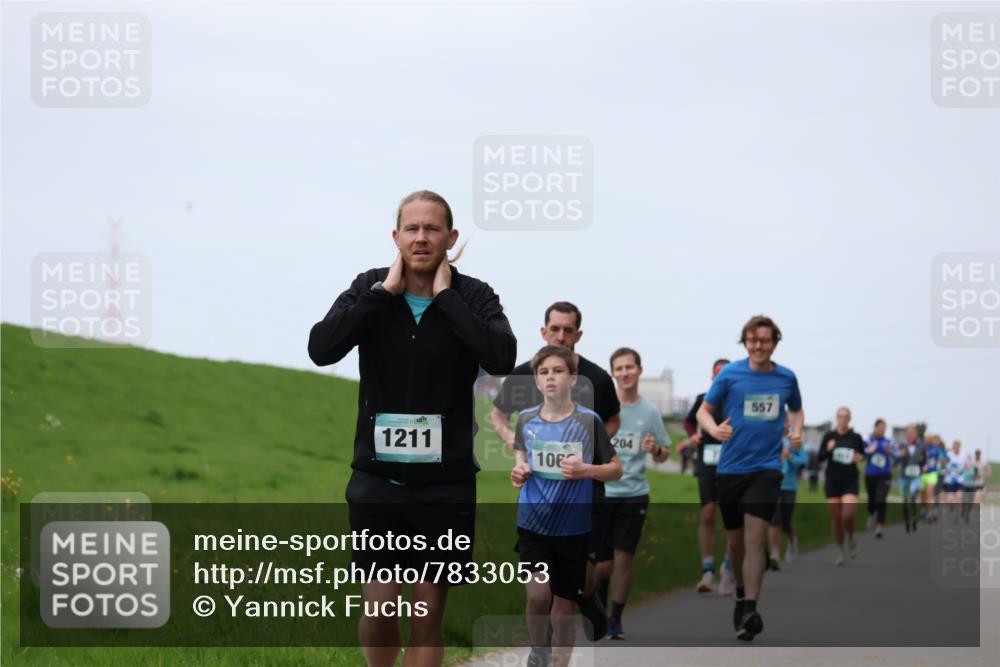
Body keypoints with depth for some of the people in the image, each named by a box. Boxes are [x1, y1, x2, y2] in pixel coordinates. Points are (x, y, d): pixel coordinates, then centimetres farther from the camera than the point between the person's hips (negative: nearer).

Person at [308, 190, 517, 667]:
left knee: (428, 611, 5)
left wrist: (446, 296, -16)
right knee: (380, 606, -1)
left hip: (446, 483, 0)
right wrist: (384, 292, -15)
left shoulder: (473, 296, -3)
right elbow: (321, 349, -15)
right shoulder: (370, 289, 0)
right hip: (377, 479, 0)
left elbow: (502, 358, -23)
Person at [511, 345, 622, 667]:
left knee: (563, 605, 6)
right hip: (532, 523, 1)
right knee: (537, 594, -15)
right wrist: (519, 471, -4)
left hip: (574, 529, -1)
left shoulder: (589, 421, -7)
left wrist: (586, 469, -18)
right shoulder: (526, 419, 1)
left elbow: (616, 469, 0)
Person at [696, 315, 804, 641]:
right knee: (734, 539, 11)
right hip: (730, 467, 1)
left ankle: (750, 610, -20)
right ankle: (741, 593, 37)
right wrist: (714, 428, -18)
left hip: (766, 467, -1)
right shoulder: (730, 374, -2)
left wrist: (796, 430, 3)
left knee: (754, 538, -15)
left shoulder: (786, 378, 5)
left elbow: (796, 409, 24)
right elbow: (704, 410, 4)